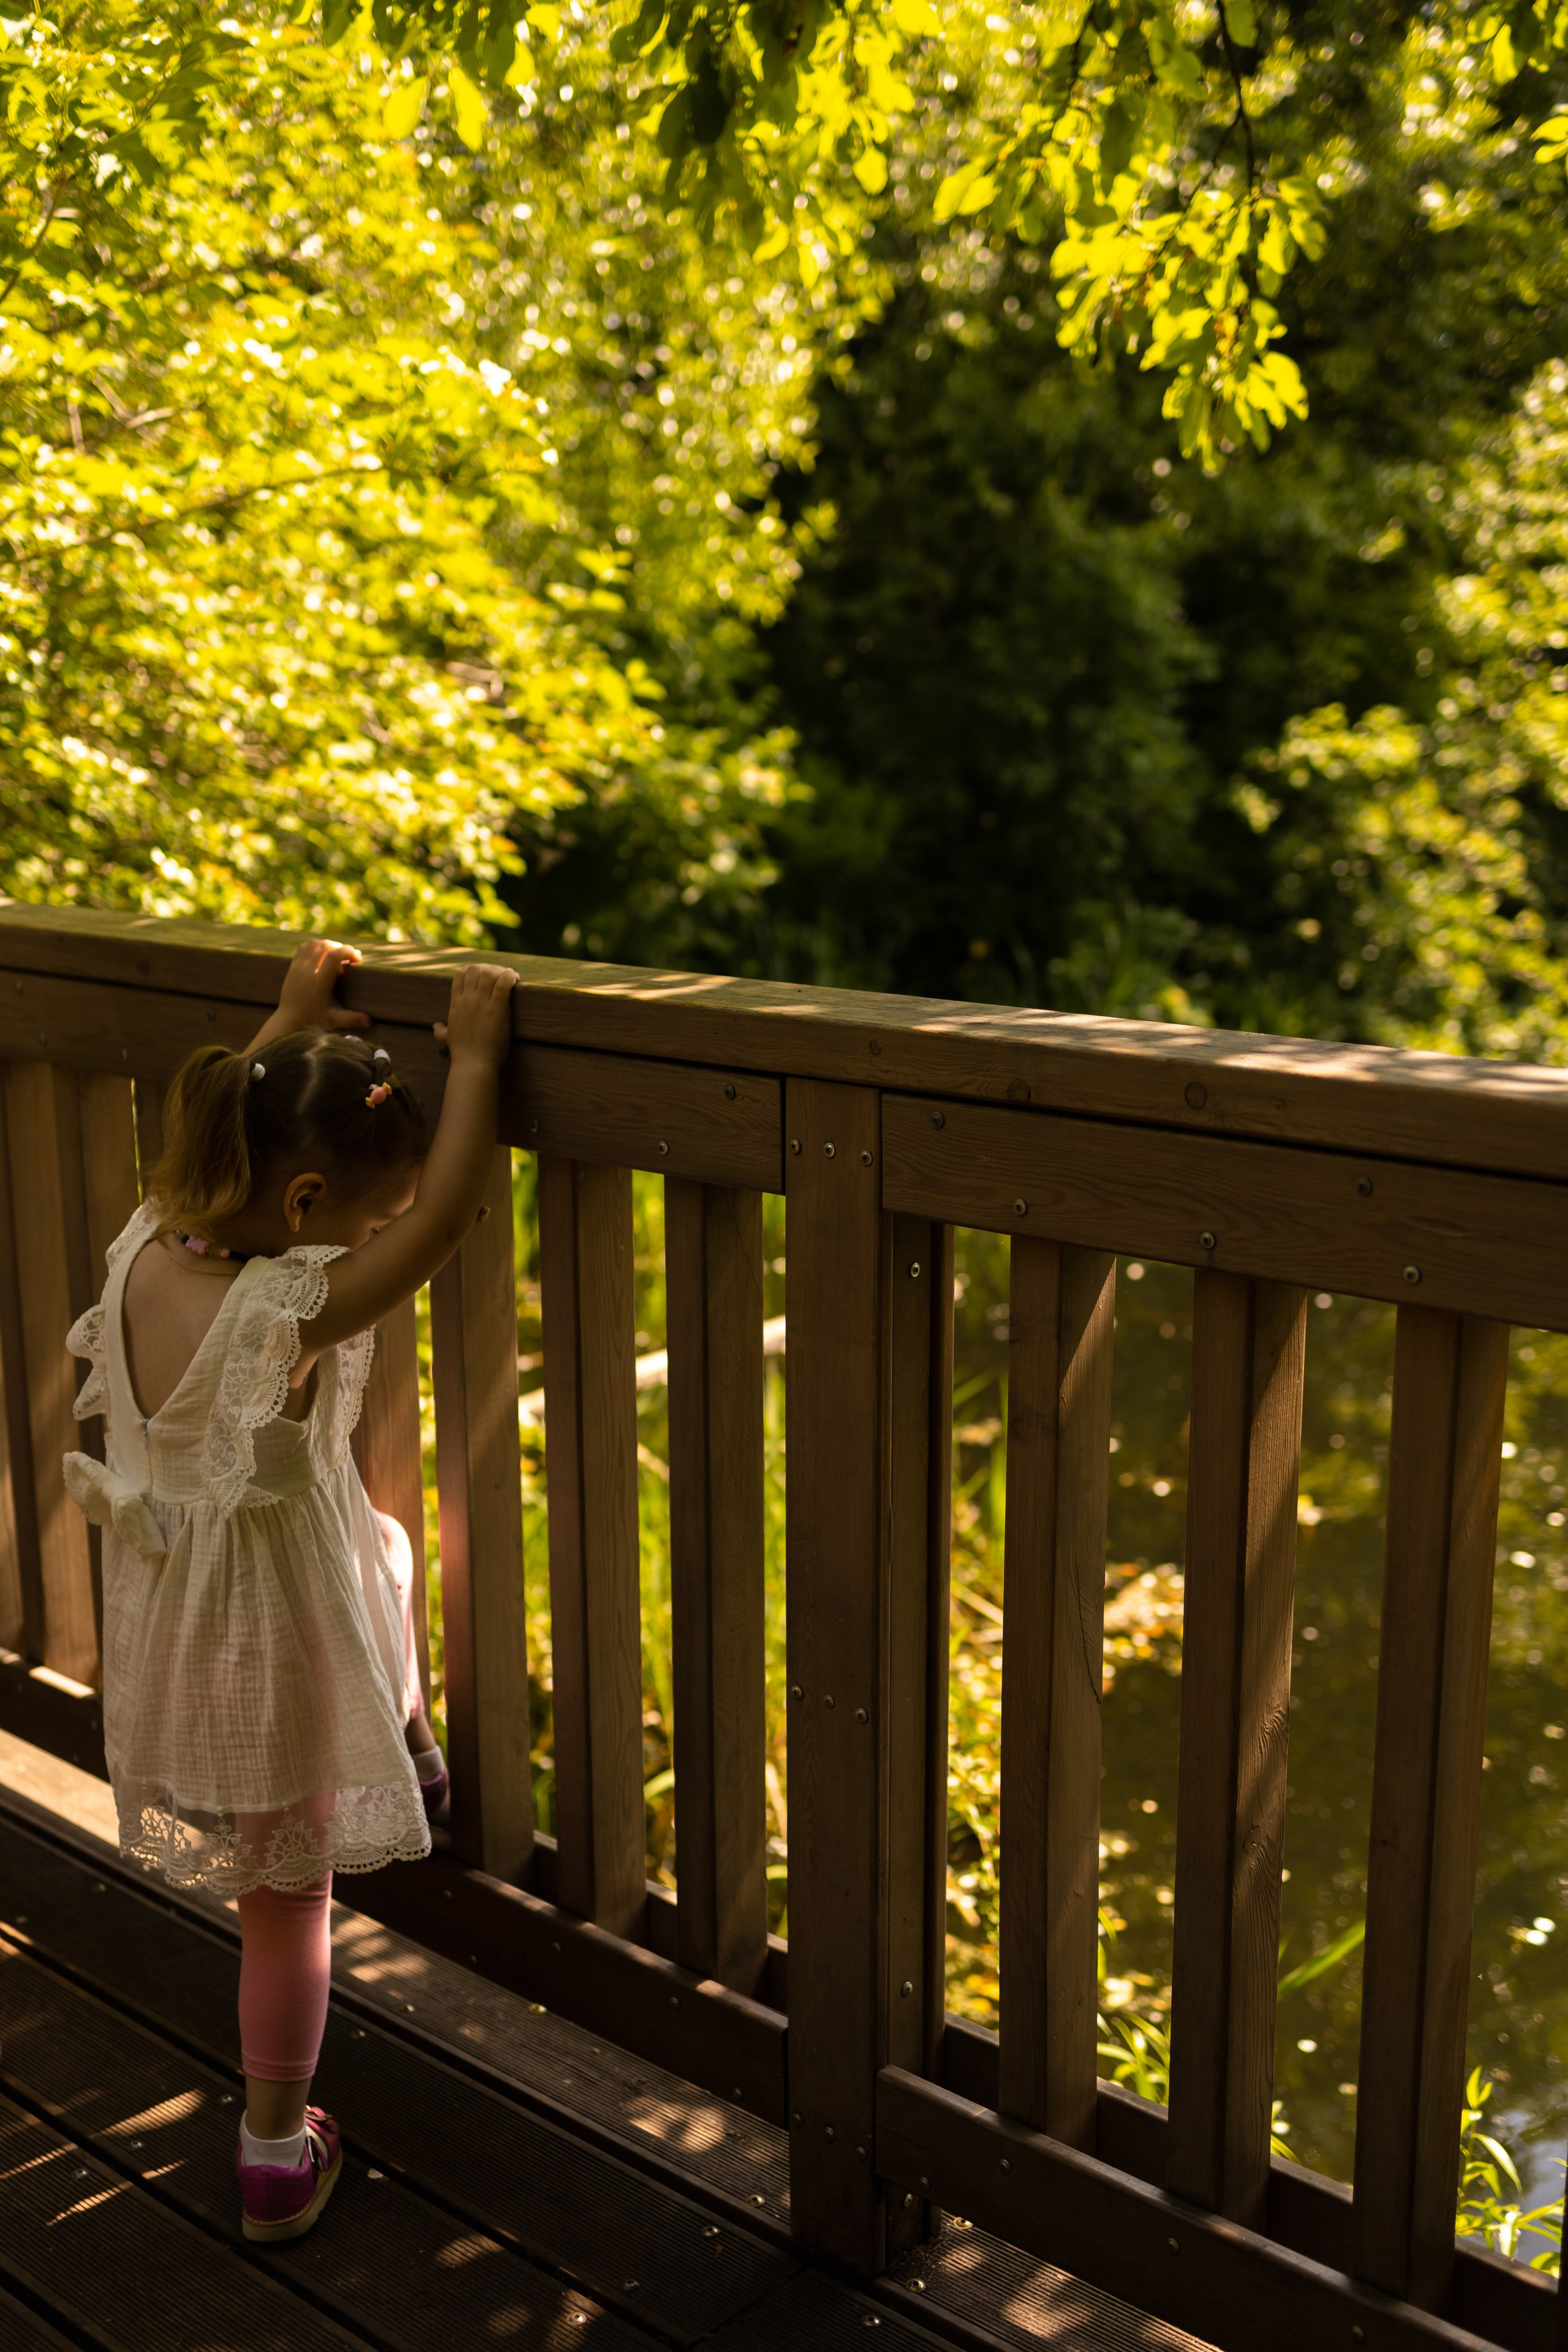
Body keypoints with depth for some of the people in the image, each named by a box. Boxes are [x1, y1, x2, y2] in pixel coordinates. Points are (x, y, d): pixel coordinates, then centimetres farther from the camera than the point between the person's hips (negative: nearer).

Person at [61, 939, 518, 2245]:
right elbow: (447, 1210, -32)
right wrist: (473, 1054, -21)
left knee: (387, 1550, 33)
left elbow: (228, 1129, 9)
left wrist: (291, 1025, 15)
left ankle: (408, 1750, 53)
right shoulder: (290, 1314, -32)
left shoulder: (146, 1249, -11)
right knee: (289, 1898, 15)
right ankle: (276, 2148, 30)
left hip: (163, 1636, 7)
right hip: (270, 1660, -7)